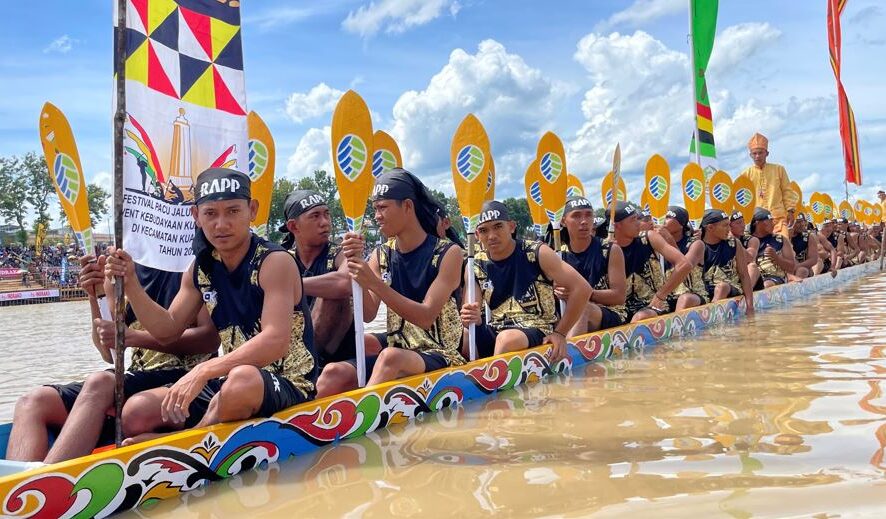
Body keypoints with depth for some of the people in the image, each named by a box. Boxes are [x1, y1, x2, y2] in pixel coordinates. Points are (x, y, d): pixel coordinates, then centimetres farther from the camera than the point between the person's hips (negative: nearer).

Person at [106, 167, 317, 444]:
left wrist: (203, 371, -34)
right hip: (229, 382, 6)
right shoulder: (201, 268, 7)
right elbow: (168, 330, 12)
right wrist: (130, 283, -2)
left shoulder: (275, 262, -14)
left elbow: (276, 342, -27)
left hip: (289, 385, -5)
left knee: (243, 380, -38)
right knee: (136, 412, -11)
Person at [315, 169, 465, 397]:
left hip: (439, 355, -4)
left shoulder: (448, 253, -5)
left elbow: (426, 317, -15)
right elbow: (368, 314, 0)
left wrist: (374, 283, -24)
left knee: (391, 356, -39)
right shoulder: (381, 255, 10)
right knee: (332, 375, -26)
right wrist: (356, 264, -13)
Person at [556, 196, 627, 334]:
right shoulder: (558, 255, 8)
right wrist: (559, 293, -15)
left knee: (581, 306, -36)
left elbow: (619, 297, -6)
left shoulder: (611, 250, -1)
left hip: (611, 316, -3)